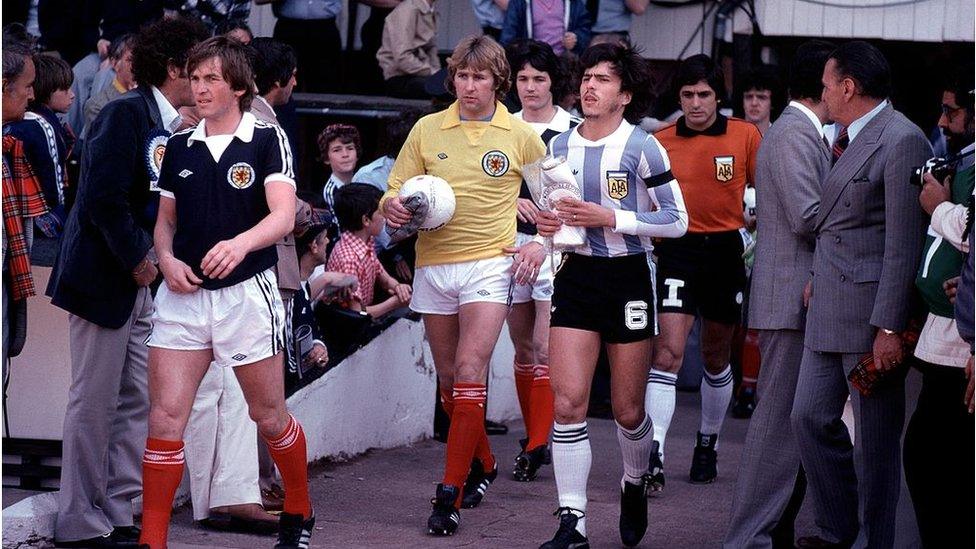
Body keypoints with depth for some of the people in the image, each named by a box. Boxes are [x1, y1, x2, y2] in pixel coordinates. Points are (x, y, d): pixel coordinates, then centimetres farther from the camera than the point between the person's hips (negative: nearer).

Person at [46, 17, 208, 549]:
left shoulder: (170, 126, 13)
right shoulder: (126, 113, -15)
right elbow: (103, 198, -21)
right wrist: (137, 260, -14)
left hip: (136, 283, 9)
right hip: (102, 278, -9)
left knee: (138, 402, 10)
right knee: (94, 402, -2)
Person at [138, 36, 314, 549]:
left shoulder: (267, 140, -5)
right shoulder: (178, 147, 9)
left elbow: (283, 216, -17)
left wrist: (241, 243, -37)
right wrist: (166, 258, -4)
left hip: (246, 292, -3)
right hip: (183, 295, 3)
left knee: (270, 418, 9)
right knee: (165, 418, -7)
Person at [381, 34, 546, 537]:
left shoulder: (521, 136, 1)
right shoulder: (427, 130, 5)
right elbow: (396, 190, 9)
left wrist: (541, 242, -2)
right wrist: (393, 207, -14)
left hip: (489, 264, -3)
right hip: (433, 264, 3)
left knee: (469, 377, -14)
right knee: (448, 380, 12)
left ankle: (450, 496, -15)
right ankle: (482, 465, 34)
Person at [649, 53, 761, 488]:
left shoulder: (746, 136, -1)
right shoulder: (660, 142, 1)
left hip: (725, 251, 1)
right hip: (676, 252, -1)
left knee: (716, 357, 15)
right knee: (668, 351, -15)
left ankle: (708, 443, 34)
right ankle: (654, 455, -20)